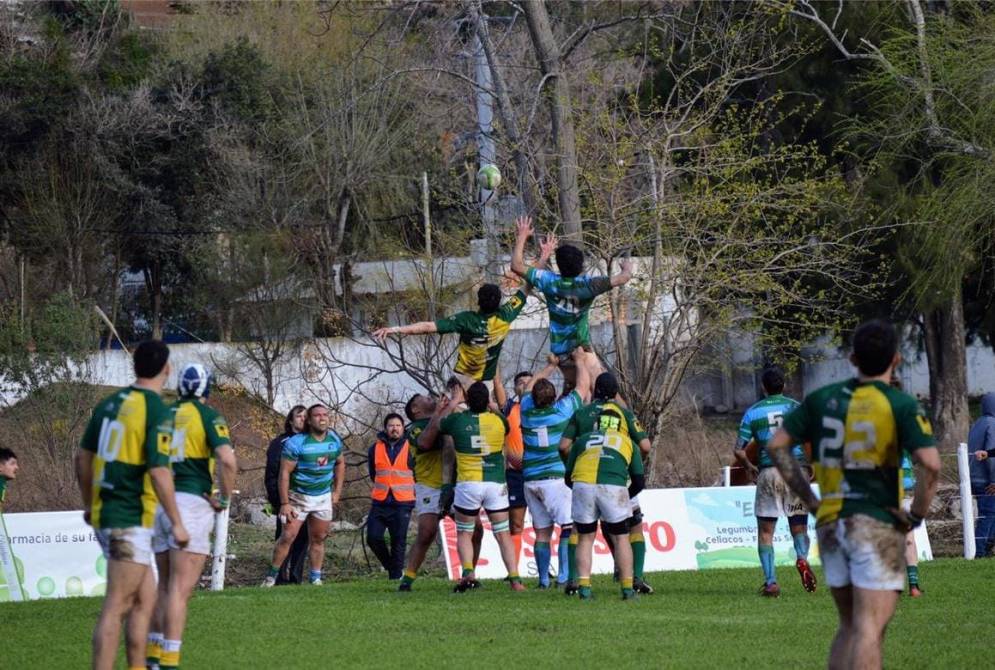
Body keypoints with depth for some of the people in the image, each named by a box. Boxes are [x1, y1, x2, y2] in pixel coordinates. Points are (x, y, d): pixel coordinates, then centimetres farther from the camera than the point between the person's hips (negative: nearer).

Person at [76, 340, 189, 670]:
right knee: (116, 607, -8)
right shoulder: (158, 411, -13)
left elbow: (83, 457, 15)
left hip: (104, 513, 8)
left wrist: (88, 504, 26)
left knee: (145, 598, 17)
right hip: (131, 520, -8)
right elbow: (158, 471, -19)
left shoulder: (110, 403, 9)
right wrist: (177, 523, -14)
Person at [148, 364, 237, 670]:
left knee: (164, 584, 17)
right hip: (191, 503, -5)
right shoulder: (208, 416, -4)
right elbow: (228, 461, -17)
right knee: (181, 588, -7)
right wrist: (224, 498, -5)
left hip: (159, 504, 5)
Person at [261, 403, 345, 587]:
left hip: (323, 498, 4)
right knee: (288, 536, -11)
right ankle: (271, 576, -3)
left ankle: (315, 578, 17)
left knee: (318, 539, 8)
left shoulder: (334, 440, 0)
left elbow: (340, 463, 18)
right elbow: (285, 472, -17)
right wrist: (285, 503, -19)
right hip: (298, 497, -4)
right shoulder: (296, 443, -18)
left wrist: (337, 491, 12)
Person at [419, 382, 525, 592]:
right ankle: (515, 579, -1)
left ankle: (468, 572, -12)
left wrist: (440, 410, 31)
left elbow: (434, 426, 16)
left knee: (464, 533, 11)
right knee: (503, 534, 8)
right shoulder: (499, 420, 1)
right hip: (496, 484, 1)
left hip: (468, 484, -1)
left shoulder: (456, 420, -3)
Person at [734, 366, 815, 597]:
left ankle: (771, 582, -2)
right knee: (799, 526, 11)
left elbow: (739, 450, 1)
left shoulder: (753, 412, 4)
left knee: (765, 532, 8)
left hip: (768, 472, -1)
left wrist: (749, 467, 19)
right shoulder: (795, 407, 3)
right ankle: (802, 557, -20)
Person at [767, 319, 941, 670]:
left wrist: (810, 500, 10)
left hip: (830, 523, 5)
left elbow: (777, 446, 9)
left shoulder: (822, 399, 7)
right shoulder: (901, 405, -8)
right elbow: (930, 463, -19)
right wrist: (917, 514, -6)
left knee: (849, 626, 17)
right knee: (869, 629, -8)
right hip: (878, 526, -5)